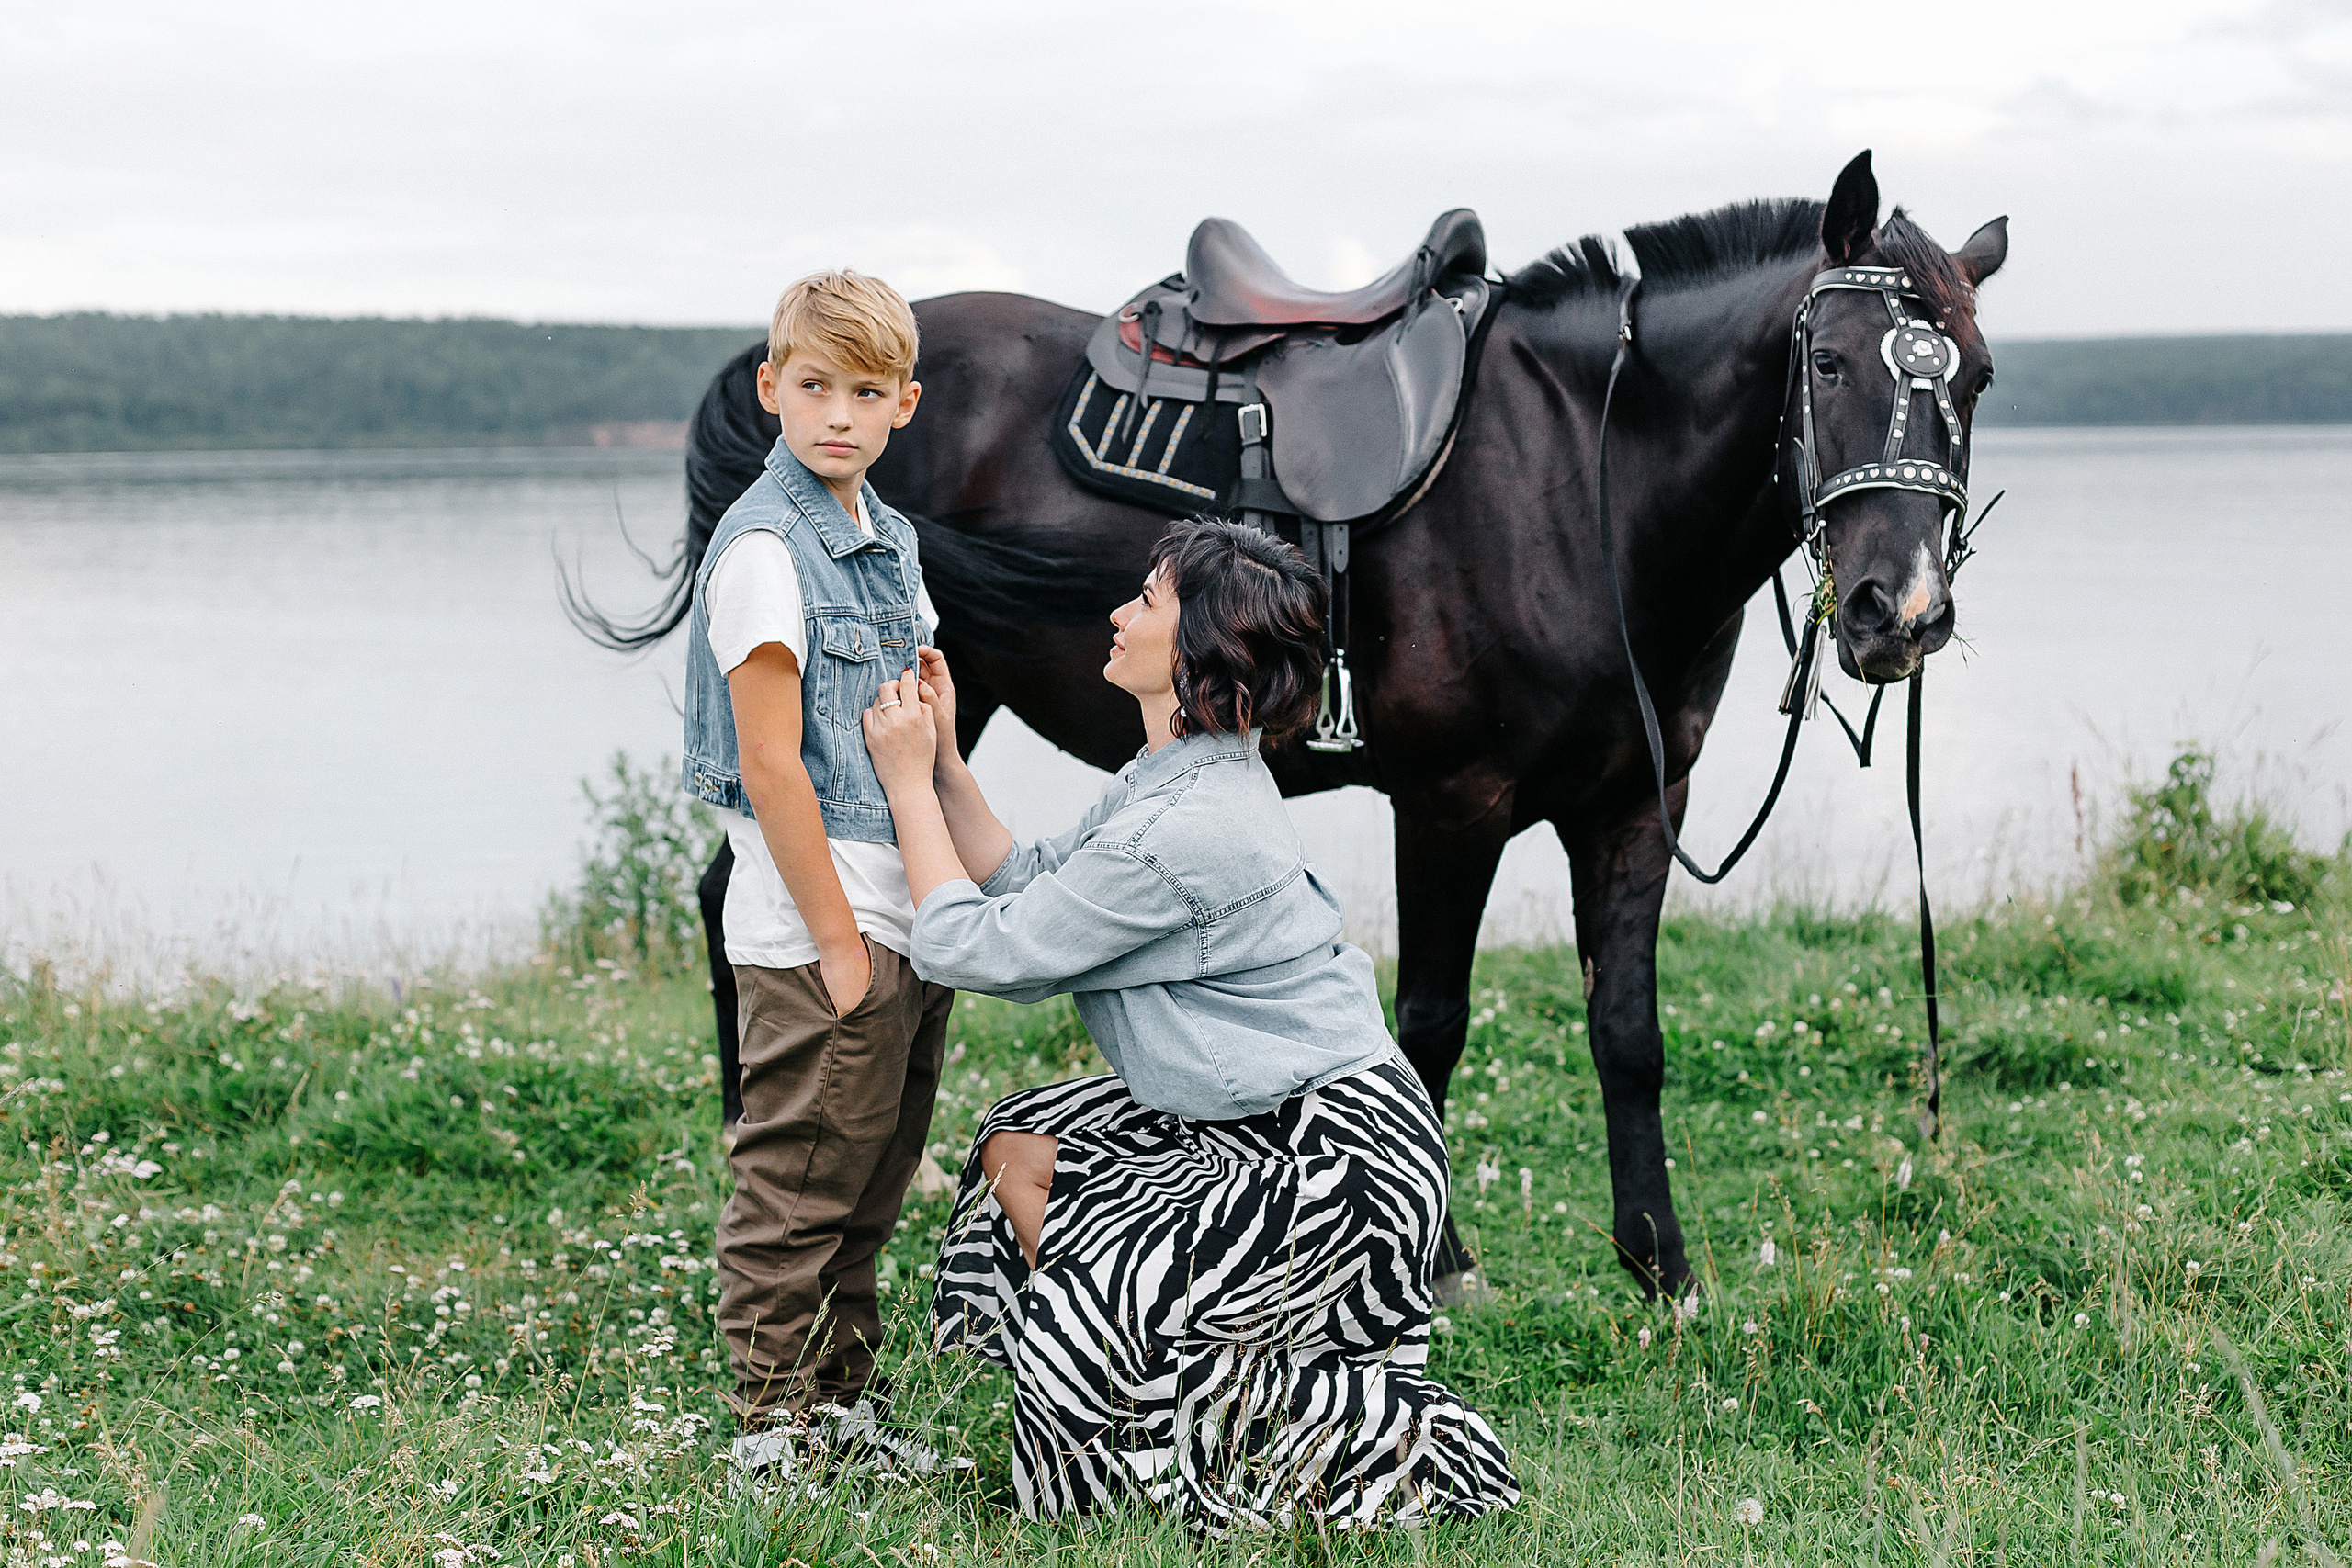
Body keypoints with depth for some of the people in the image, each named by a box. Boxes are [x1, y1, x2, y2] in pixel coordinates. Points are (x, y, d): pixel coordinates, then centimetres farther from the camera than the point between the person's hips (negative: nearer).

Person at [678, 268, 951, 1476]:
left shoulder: (888, 538, 12)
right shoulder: (764, 547, -14)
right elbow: (769, 763, -17)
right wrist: (837, 938, -17)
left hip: (901, 919, 9)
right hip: (815, 933, -9)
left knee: (874, 1182, 16)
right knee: (798, 1185, 0)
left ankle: (844, 1399, 28)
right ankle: (772, 1419, 12)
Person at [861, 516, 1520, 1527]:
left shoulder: (1184, 828, -25)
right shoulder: (1180, 777, 6)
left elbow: (968, 947, -16)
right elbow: (1028, 890, 11)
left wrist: (908, 781, -6)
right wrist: (944, 760, 6)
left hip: (1339, 1160, -10)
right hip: (1262, 1121, 10)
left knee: (1088, 1328, -13)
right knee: (1020, 1151, 14)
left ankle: (1392, 1443, 1)